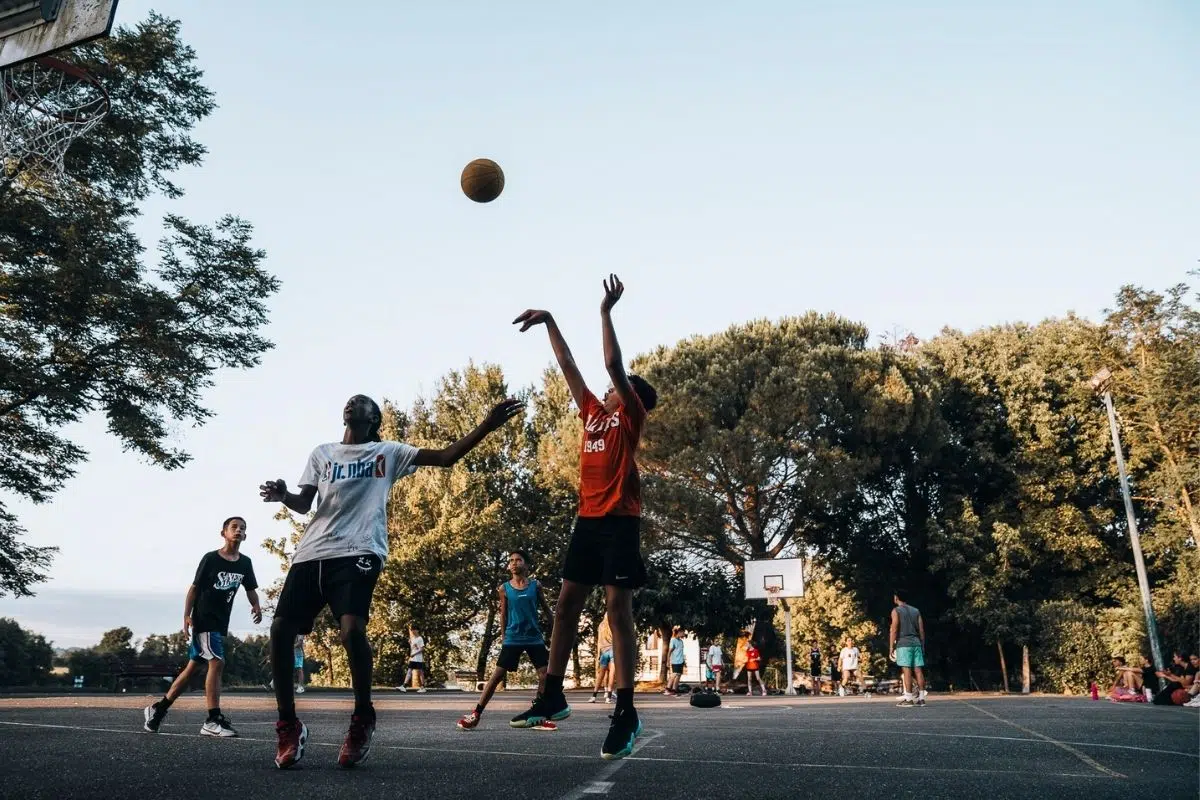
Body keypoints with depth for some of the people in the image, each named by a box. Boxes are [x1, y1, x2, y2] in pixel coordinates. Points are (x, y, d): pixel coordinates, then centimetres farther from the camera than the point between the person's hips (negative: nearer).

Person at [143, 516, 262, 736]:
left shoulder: (245, 563, 5)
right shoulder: (210, 558, -8)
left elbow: (251, 589, 10)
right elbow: (194, 587, -5)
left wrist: (256, 606, -10)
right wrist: (186, 615, -12)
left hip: (221, 623, 6)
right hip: (203, 619, -6)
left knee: (193, 666, 12)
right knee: (217, 662, -17)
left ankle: (158, 708, 26)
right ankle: (213, 720, -14)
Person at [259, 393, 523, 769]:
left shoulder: (387, 452, 14)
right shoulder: (322, 453, 23)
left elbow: (446, 457, 8)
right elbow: (304, 504, 16)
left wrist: (488, 424, -3)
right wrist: (283, 495, -8)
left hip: (358, 552, -4)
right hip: (312, 551, 4)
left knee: (352, 629, -25)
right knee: (279, 628, -7)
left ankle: (363, 719, -3)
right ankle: (289, 725, 10)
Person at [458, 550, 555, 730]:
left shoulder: (535, 585, 2)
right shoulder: (504, 588, 2)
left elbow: (546, 610, 10)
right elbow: (504, 615, 8)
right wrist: (503, 638, 7)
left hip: (534, 638, 1)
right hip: (513, 639, -1)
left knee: (545, 675, -4)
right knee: (497, 675, -3)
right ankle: (476, 714, 3)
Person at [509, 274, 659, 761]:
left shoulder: (630, 415, 2)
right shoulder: (594, 413, 19)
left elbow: (613, 364, -10)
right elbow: (568, 367, 23)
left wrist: (605, 311, -7)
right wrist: (549, 322, 25)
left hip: (619, 521, -7)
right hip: (588, 520, 7)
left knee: (618, 609, -9)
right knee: (566, 604, 6)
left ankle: (625, 713, -5)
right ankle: (552, 696, 15)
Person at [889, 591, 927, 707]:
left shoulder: (896, 611, 0)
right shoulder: (916, 611, 16)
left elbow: (894, 630, -8)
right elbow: (921, 630, 12)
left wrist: (891, 647, -6)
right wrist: (922, 645, 16)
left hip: (903, 644, -5)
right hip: (916, 643, 5)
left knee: (906, 671, -7)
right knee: (918, 670, 3)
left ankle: (908, 699, -9)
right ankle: (921, 698, 2)